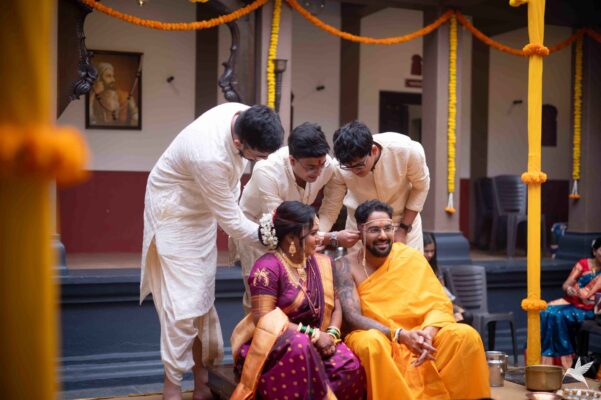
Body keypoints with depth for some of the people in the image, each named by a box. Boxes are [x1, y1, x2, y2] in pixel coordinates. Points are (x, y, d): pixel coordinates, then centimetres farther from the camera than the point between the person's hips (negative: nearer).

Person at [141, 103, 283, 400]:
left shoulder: (245, 116, -18)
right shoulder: (210, 157, -40)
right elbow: (231, 222, -28)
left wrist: (231, 198, 4)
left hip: (204, 211, 7)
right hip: (176, 215, -7)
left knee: (203, 298, 12)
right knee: (183, 304, -8)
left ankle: (203, 374, 23)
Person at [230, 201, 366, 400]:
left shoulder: (321, 263, 8)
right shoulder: (268, 267, -14)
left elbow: (335, 305, 11)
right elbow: (265, 319, -19)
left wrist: (332, 333, -10)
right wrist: (312, 334, -21)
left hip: (313, 342, 6)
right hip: (272, 344, -5)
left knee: (351, 367, -21)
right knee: (300, 346, -38)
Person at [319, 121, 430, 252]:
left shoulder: (406, 150, -30)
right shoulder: (340, 169, -27)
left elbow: (421, 186, -12)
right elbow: (329, 210, -17)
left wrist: (403, 230, -12)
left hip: (405, 222, 0)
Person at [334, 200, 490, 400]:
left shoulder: (412, 257, 0)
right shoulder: (346, 267, -7)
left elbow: (439, 303, -4)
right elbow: (353, 318, -16)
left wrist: (428, 333, -26)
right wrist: (401, 335, -29)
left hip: (416, 336, 3)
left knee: (466, 335, -21)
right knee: (372, 342, -38)